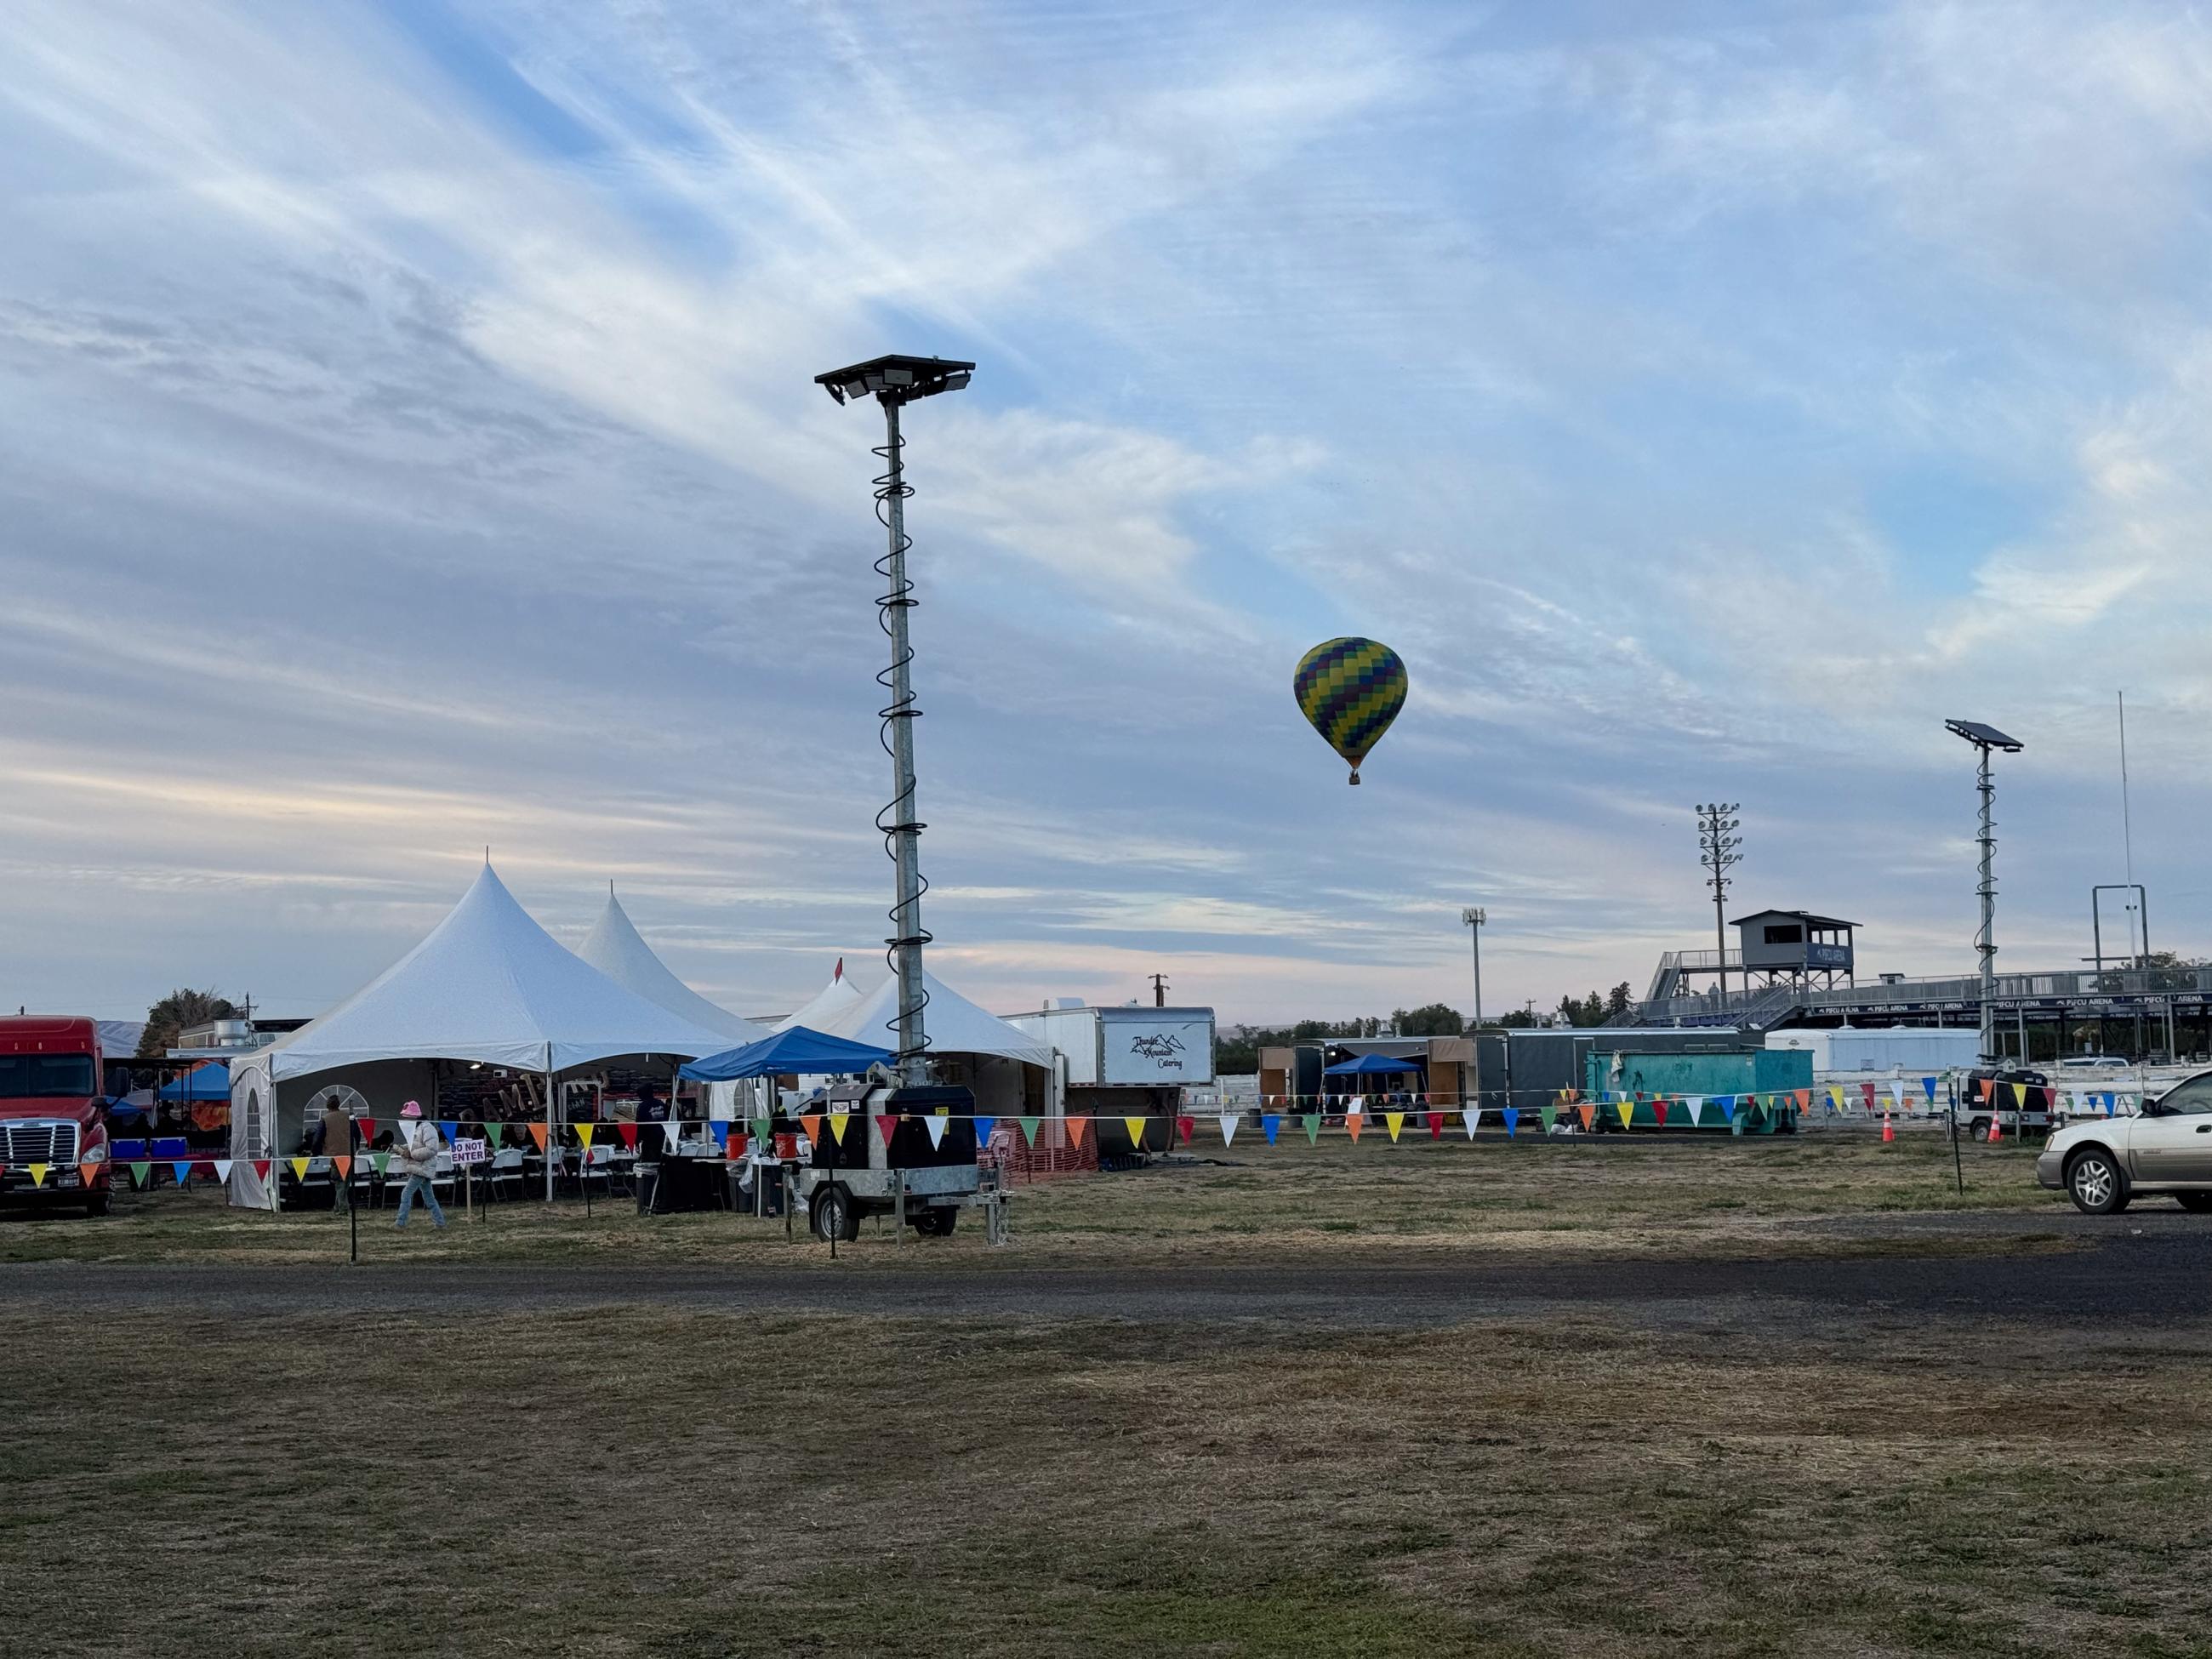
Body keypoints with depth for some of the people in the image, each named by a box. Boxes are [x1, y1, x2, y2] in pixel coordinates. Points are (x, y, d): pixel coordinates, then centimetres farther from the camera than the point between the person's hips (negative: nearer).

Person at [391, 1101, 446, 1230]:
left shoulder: (426, 1128, -15)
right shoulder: (411, 1128, 15)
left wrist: (411, 1154, -21)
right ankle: (440, 1221, 18)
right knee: (428, 1197, 12)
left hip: (422, 1168, -9)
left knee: (407, 1193, -11)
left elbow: (432, 1149, -23)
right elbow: (412, 1148, 22)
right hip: (416, 1168, 9)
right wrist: (399, 1149, 2)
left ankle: (401, 1222, -8)